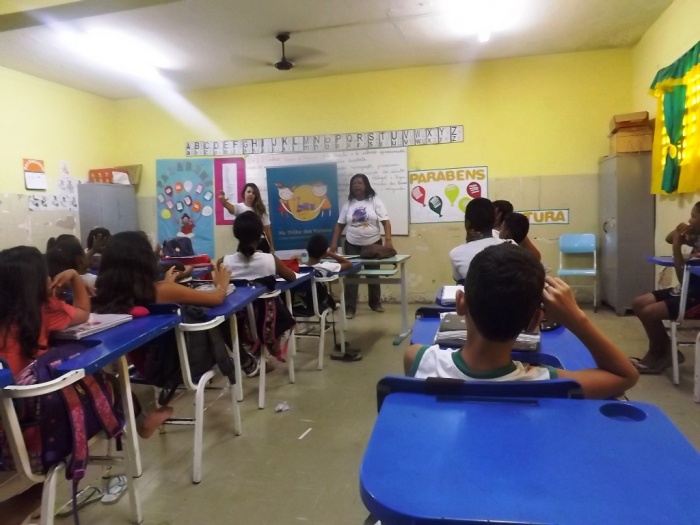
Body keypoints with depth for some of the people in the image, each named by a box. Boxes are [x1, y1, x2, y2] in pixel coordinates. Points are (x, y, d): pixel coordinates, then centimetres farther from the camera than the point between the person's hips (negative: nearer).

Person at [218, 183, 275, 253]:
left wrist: (271, 245, 7)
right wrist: (223, 201, -51)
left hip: (261, 243, 3)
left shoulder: (260, 209, 7)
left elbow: (267, 228, 8)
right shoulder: (239, 207, -2)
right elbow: (230, 207, -26)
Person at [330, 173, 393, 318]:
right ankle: (350, 307, 5)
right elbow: (340, 224, 7)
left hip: (373, 244, -1)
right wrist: (334, 242, -1)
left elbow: (385, 222, -10)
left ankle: (375, 303, 29)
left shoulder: (375, 201, -5)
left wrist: (388, 239, -22)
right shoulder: (348, 204, 4)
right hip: (352, 245, 1)